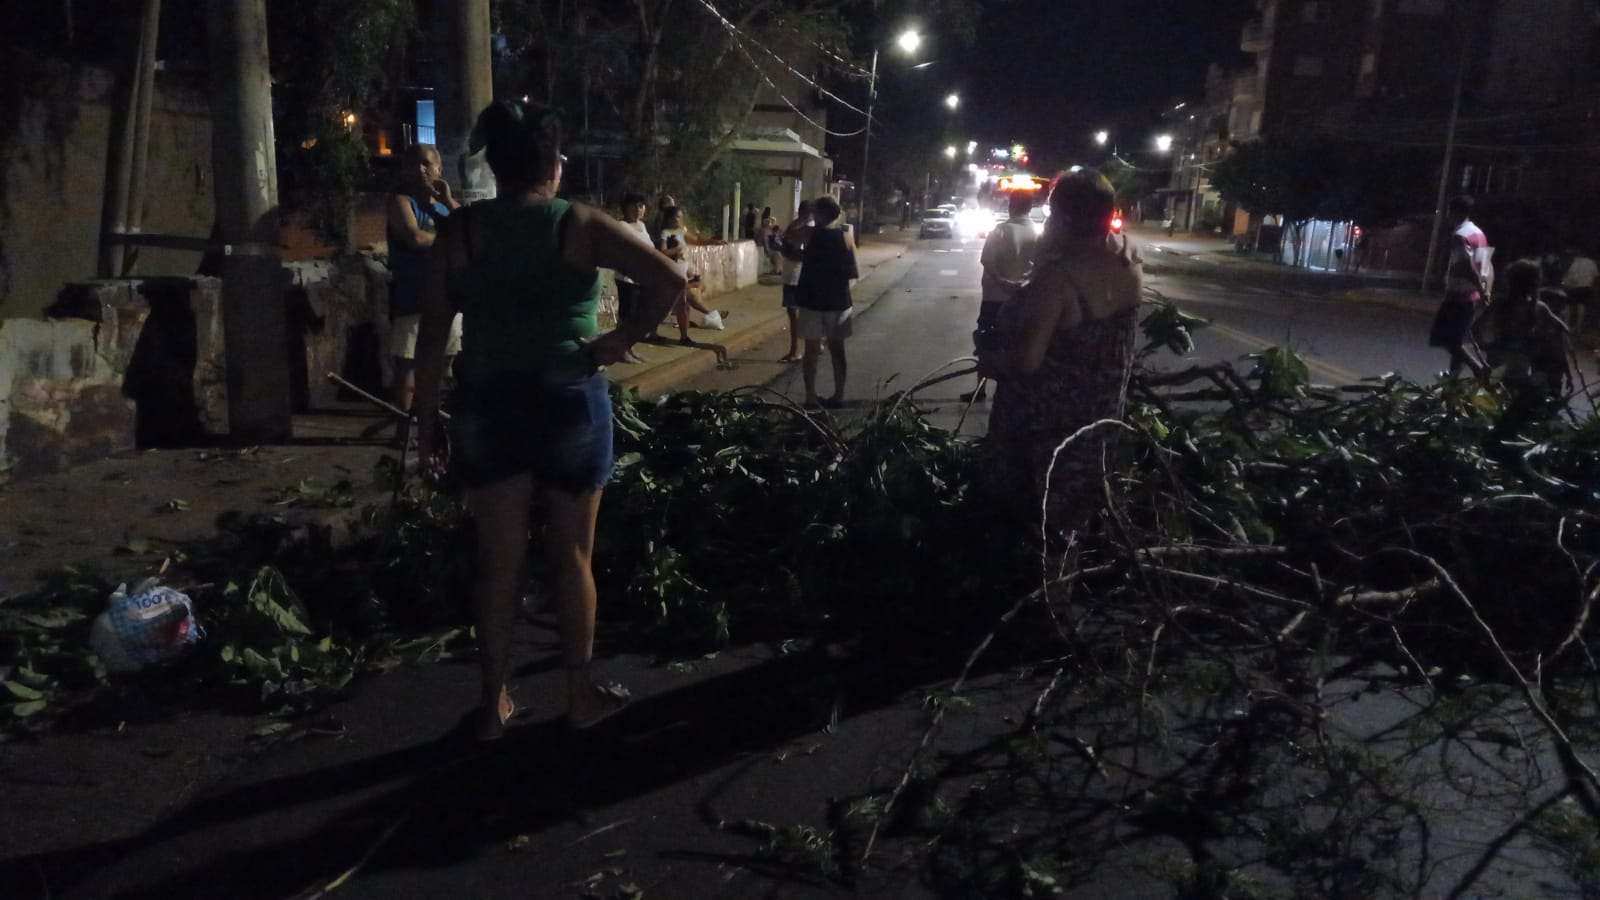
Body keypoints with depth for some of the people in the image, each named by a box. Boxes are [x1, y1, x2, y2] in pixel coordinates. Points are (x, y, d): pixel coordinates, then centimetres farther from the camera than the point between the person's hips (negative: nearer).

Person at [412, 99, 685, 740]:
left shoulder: (459, 231, 1)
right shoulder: (579, 225, -5)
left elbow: (432, 337, -1)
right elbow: (668, 280, -15)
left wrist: (427, 421, 6)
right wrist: (623, 340, -4)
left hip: (487, 405, 2)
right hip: (569, 403, -2)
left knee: (497, 560, 12)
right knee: (572, 557, 11)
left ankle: (493, 705, 22)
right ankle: (582, 696, 24)